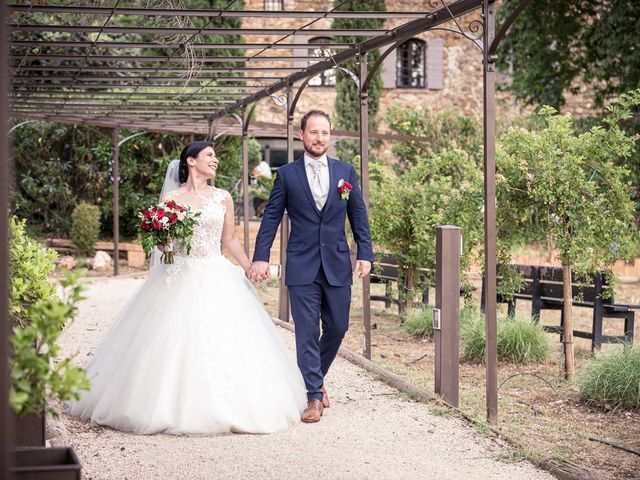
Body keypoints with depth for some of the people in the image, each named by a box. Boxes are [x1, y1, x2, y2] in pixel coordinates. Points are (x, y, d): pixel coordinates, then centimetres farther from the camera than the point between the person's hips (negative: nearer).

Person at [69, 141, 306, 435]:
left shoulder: (223, 198, 9)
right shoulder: (171, 198, 3)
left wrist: (250, 268, 7)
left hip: (216, 278, 2)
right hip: (179, 277, -2)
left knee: (221, 342, -3)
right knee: (175, 343, -6)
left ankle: (220, 407, 8)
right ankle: (173, 407, 4)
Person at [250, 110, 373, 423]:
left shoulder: (346, 171, 7)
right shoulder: (287, 174, 3)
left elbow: (358, 216, 8)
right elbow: (271, 218, 2)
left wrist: (365, 254, 0)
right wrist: (260, 257, -6)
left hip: (337, 265, 2)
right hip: (302, 267, -2)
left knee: (337, 327, 8)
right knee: (307, 332, -2)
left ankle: (316, 376, 32)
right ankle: (313, 396, 3)